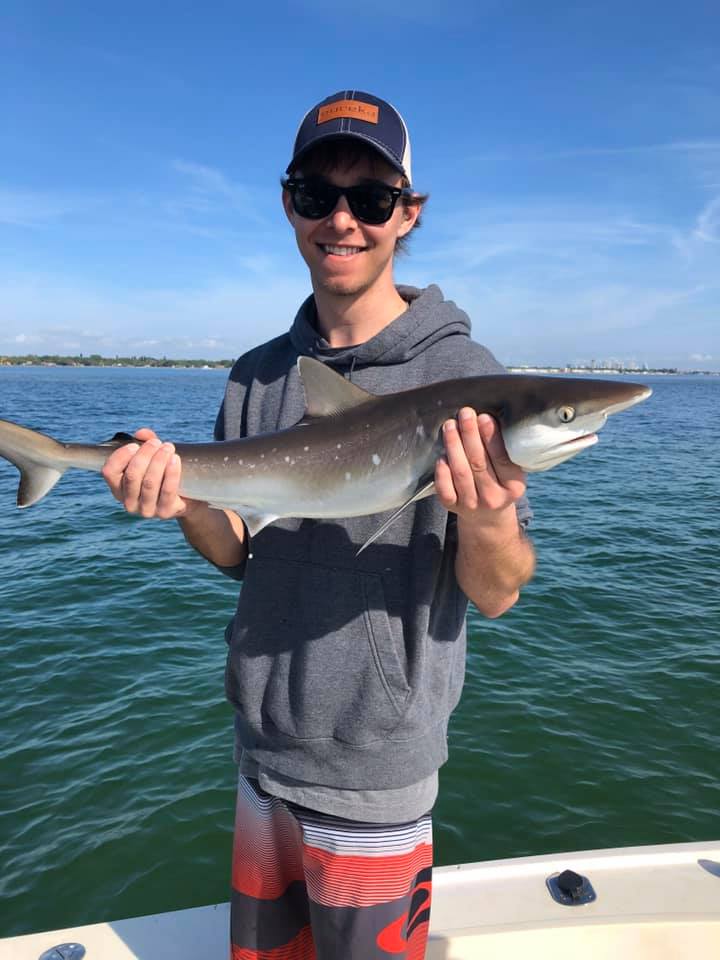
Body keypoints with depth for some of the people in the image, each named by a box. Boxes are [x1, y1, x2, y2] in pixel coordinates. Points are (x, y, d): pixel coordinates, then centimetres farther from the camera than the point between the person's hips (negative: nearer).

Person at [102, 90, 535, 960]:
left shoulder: (462, 375, -15)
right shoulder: (258, 376, -1)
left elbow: (496, 596, -15)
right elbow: (239, 555, 4)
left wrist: (486, 517, -37)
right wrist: (187, 502, -17)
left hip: (376, 767, -4)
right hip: (262, 749, 5)